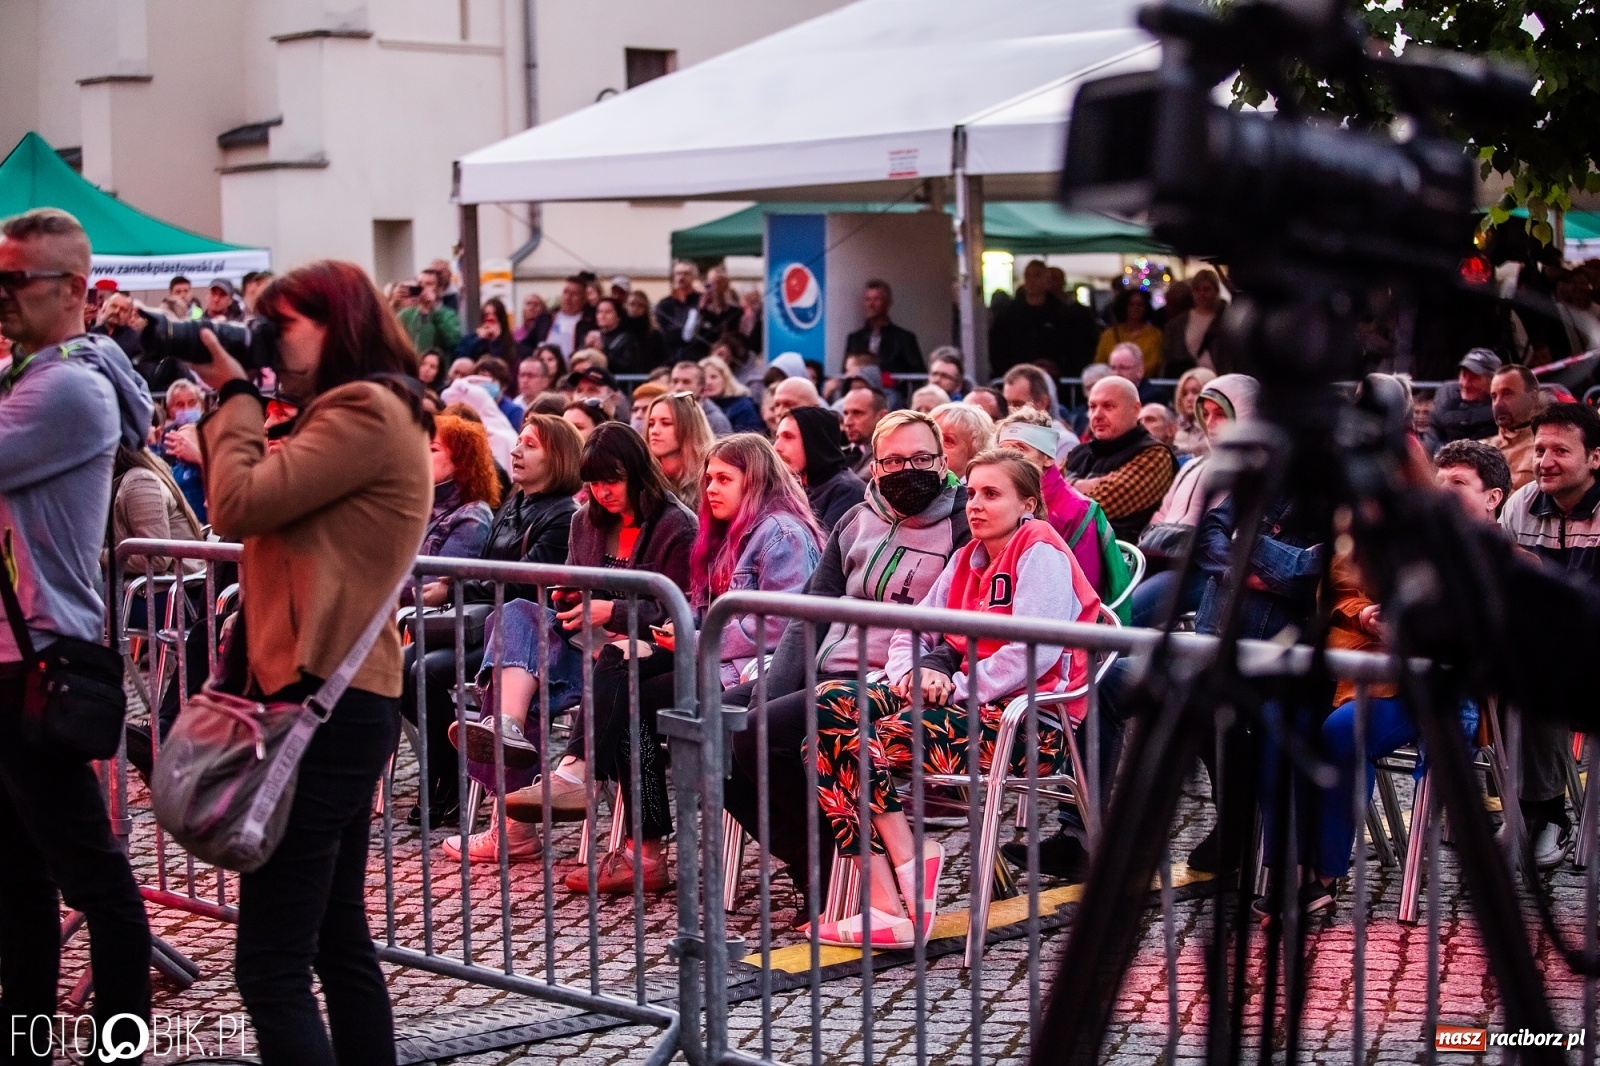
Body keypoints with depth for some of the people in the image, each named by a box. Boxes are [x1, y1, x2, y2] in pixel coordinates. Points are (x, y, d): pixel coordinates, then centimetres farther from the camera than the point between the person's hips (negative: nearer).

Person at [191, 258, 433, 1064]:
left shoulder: (364, 410, -12)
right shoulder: (365, 413, 20)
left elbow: (239, 505, -17)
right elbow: (262, 509, 17)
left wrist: (234, 395, -3)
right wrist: (229, 404, 8)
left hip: (323, 701, -11)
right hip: (339, 697, 11)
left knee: (270, 967, -12)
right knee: (338, 940, 16)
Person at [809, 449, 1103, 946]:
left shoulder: (1041, 551, -4)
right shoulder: (967, 560, 22)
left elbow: (1033, 653, -17)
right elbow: (913, 631, 18)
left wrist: (958, 688, -15)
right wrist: (909, 671, -4)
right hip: (968, 705, 9)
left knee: (863, 741, -28)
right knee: (830, 701, -15)